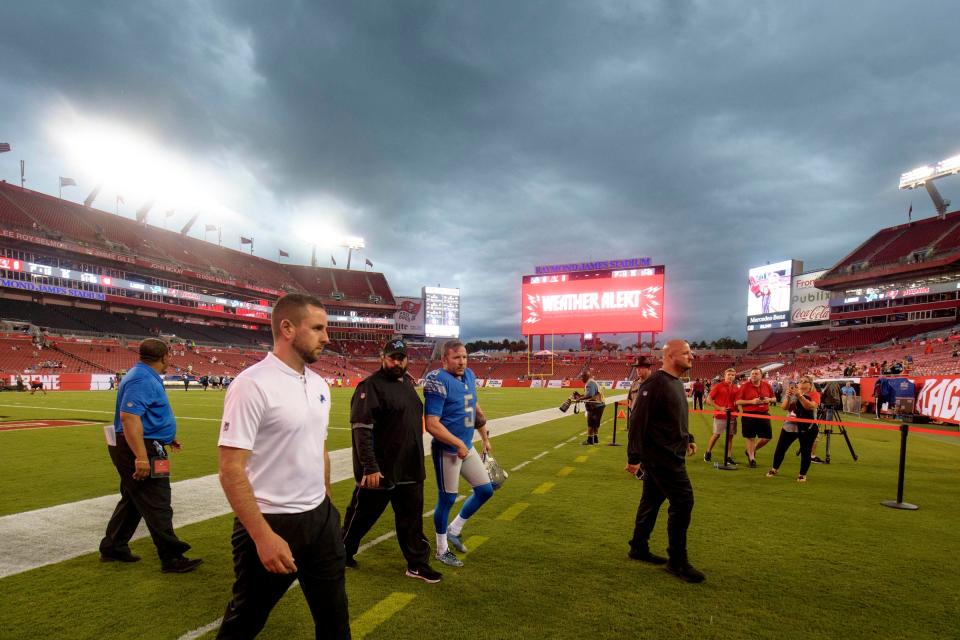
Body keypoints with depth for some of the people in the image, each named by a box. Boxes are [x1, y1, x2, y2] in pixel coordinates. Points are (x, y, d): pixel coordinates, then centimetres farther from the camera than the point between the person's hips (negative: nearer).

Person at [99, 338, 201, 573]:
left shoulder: (146, 377, 13)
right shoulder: (142, 379, -21)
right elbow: (129, 416, -30)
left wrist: (166, 437, 32)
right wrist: (141, 457, -33)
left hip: (139, 447, 11)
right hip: (140, 448, -11)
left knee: (133, 499, 21)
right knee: (157, 505, -4)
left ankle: (112, 548, 34)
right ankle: (172, 558, 3)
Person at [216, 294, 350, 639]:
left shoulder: (320, 384, 5)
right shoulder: (252, 385, -19)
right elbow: (231, 470, -21)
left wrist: (325, 505, 16)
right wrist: (263, 536, -23)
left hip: (321, 518, 7)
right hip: (271, 523, -7)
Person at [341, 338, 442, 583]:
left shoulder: (408, 383, 10)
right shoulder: (370, 386, -15)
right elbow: (362, 430, -21)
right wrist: (370, 467, -25)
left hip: (410, 470, 7)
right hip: (379, 470, -7)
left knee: (412, 518, 13)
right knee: (362, 515, 11)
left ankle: (417, 564, 24)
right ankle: (341, 553, 34)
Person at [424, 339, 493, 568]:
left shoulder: (469, 376, 6)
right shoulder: (439, 381, -19)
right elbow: (432, 424, -23)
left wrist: (485, 437, 26)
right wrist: (458, 443, -20)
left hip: (467, 447, 8)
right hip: (447, 450, -8)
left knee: (485, 490, 15)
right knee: (447, 499, 5)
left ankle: (454, 530, 34)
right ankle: (442, 550, 25)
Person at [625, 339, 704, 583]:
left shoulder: (676, 383, 12)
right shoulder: (655, 383, -19)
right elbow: (638, 421, -22)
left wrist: (688, 438, 18)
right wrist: (634, 457, -23)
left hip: (669, 454, 10)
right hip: (660, 455, -10)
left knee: (652, 500, 16)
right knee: (683, 501, -6)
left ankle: (639, 548, 29)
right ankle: (677, 561, 6)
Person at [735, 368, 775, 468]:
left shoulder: (766, 385, 5)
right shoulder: (745, 386, -8)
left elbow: (773, 398, 17)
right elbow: (738, 401, -9)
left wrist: (769, 399, -6)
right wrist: (752, 401, -19)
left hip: (764, 414, 4)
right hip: (749, 415, -4)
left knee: (767, 437, 7)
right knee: (750, 438, 4)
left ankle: (752, 451, 32)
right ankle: (752, 458, 21)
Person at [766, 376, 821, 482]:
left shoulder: (814, 394, -3)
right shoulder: (793, 393, 8)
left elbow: (811, 406, -23)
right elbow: (784, 407, -4)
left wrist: (799, 395, -29)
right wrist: (788, 396, -18)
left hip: (807, 428, -4)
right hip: (790, 426, 4)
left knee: (806, 452, 1)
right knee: (780, 449, 7)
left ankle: (802, 474, 18)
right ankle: (775, 469, 26)